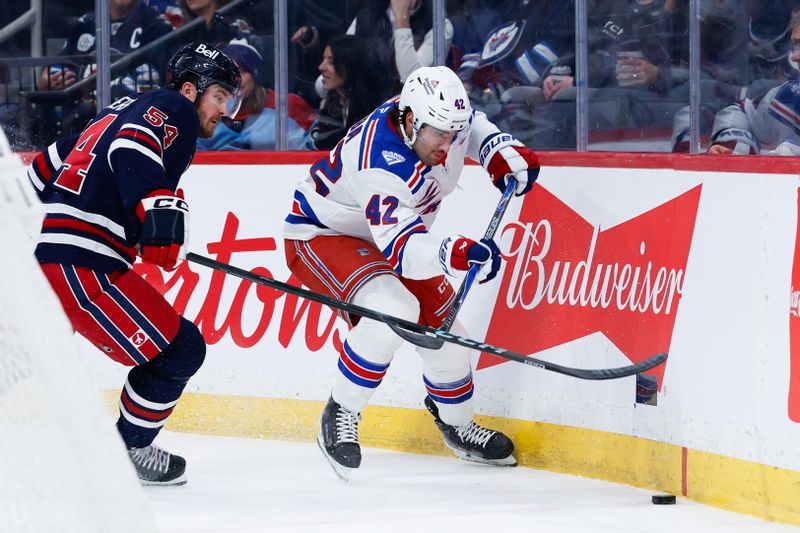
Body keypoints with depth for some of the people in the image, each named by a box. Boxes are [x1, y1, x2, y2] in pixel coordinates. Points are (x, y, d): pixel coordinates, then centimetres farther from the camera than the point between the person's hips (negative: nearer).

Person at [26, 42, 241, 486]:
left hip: (37, 251, 10)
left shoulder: (126, 109, 24)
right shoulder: (176, 112, -3)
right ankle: (128, 451, 5)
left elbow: (54, 161, 28)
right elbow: (134, 150, -24)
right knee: (179, 349, -4)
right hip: (80, 265, -10)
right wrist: (160, 207, -36)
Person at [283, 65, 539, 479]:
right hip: (320, 236, -9)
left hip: (382, 238, 9)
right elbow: (400, 247, -46)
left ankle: (457, 426, 35)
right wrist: (452, 254, -62)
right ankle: (340, 417, -17)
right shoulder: (382, 162, -39)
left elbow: (472, 125, 13)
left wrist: (500, 151, -5)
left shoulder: (434, 116, -15)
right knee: (391, 310, -34)